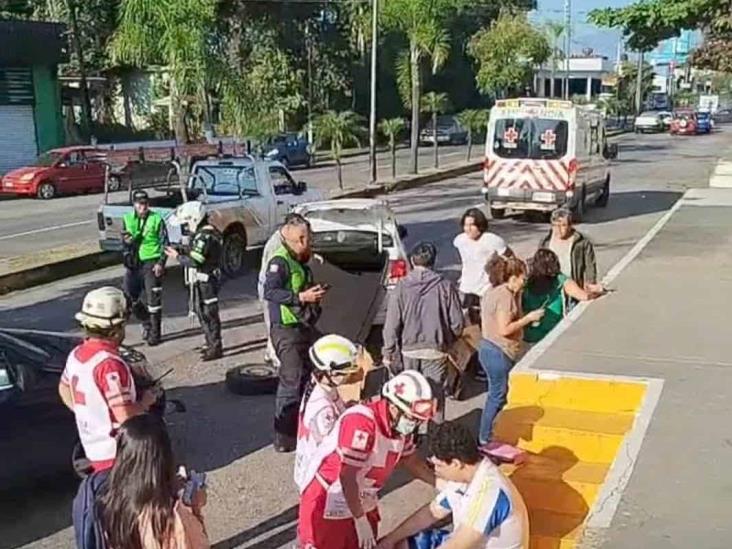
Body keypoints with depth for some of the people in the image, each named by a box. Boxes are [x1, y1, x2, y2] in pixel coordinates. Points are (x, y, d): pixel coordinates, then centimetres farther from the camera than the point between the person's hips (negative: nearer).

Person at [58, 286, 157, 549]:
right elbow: (126, 416, -26)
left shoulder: (77, 355, 2)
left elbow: (64, 390, 20)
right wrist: (146, 401, -8)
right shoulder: (110, 364, -26)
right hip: (117, 454, -9)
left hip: (93, 447, 9)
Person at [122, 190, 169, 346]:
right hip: (133, 263, 5)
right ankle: (147, 322, 31)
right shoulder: (127, 219, 8)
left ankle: (155, 333, 7)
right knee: (129, 297, 8)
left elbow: (164, 243, -4)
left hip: (151, 263, -5)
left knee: (153, 299, -4)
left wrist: (160, 263, -13)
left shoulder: (156, 219, -5)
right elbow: (124, 240, 5)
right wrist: (127, 240, -19)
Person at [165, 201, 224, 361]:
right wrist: (183, 251, 7)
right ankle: (211, 343, 31)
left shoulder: (204, 236, -22)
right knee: (203, 312, 20)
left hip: (205, 280, -10)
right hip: (209, 278, 10)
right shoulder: (210, 232, 10)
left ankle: (215, 347, 6)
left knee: (208, 314, -2)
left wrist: (177, 256, -12)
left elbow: (194, 261, -25)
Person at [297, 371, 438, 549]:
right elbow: (347, 478, -28)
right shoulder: (361, 422, -31)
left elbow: (411, 460, 14)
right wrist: (360, 521, -21)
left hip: (361, 503, 8)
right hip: (328, 507, -8)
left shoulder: (400, 423, -5)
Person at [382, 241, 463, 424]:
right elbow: (457, 323, -6)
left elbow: (392, 324, -8)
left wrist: (388, 352, 2)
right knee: (435, 394, 9)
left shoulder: (401, 287, -9)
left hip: (409, 349, 1)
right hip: (436, 349, -1)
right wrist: (448, 340, 13)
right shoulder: (445, 286, -9)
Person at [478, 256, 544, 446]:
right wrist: (528, 318, -15)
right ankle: (485, 440, 8)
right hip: (499, 352, -10)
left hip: (488, 348, 10)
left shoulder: (492, 293, 11)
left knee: (495, 394, 17)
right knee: (498, 396, 0)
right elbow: (504, 329, -23)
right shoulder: (505, 296, -19)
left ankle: (486, 437, 24)